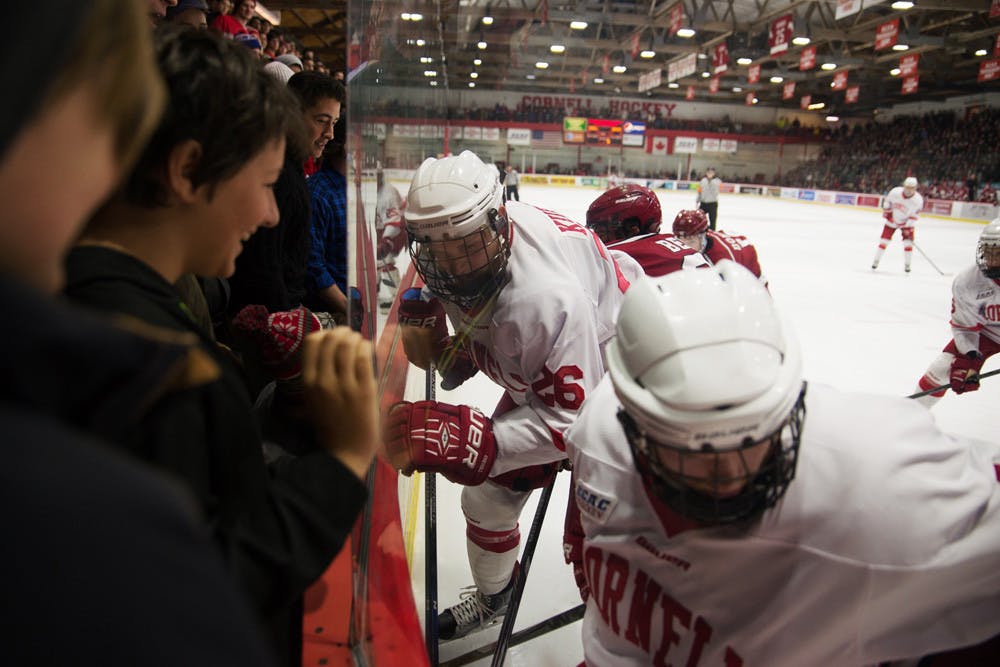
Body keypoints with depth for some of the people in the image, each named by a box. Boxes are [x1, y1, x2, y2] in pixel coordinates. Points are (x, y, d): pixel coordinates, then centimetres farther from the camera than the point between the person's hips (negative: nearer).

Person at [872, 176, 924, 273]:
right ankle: (876, 261, 16)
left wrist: (907, 228, -21)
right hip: (892, 219, 1)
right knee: (884, 240, 1)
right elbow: (887, 201, -2)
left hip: (906, 222, -1)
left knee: (908, 242, -8)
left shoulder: (918, 200, -24)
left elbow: (914, 216, -19)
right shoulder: (895, 192, -23)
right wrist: (886, 212, 0)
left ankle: (907, 265, 5)